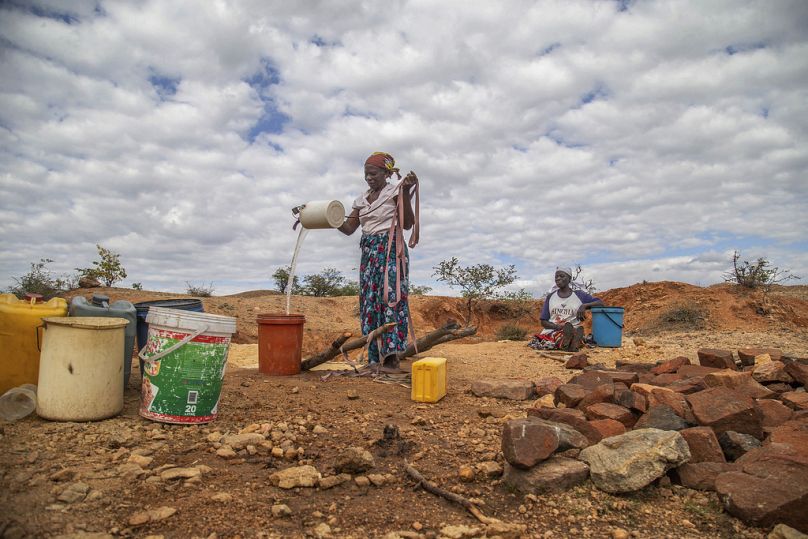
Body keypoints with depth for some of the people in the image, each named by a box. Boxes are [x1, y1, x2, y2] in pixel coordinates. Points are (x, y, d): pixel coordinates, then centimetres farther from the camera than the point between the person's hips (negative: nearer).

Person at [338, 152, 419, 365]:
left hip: (391, 249, -6)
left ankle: (391, 352, -14)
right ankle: (373, 356, 8)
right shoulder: (362, 199, 16)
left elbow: (407, 224, -10)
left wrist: (406, 192, -18)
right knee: (368, 300, 3)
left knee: (390, 296, -15)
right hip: (369, 251, 7)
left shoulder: (395, 192, -2)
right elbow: (348, 228, 14)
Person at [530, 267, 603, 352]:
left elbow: (600, 303, 7)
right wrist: (557, 326, -10)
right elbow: (543, 322, 12)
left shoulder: (579, 295, 10)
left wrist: (584, 305, -12)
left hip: (572, 331, 0)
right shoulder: (550, 297, 14)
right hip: (551, 330, 0)